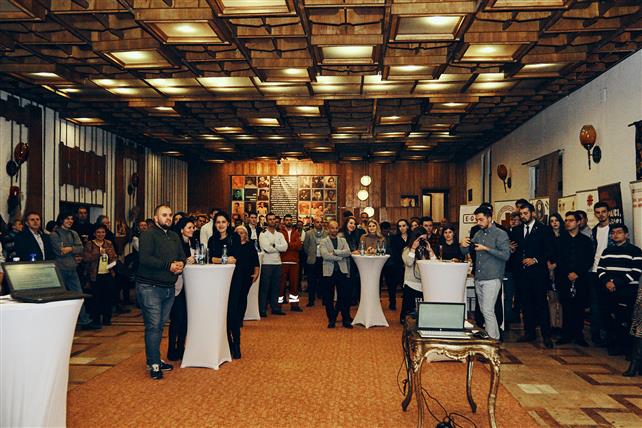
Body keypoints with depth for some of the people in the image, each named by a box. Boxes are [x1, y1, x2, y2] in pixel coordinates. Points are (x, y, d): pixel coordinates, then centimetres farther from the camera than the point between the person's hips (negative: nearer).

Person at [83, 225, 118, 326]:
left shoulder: (109, 244, 11)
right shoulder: (90, 244, 1)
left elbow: (114, 258, 15)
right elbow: (86, 257, -9)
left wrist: (111, 255, -7)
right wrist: (98, 253, -18)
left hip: (108, 274, 3)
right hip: (95, 275, -3)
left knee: (108, 297, 3)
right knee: (96, 298, -3)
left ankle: (107, 319, 15)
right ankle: (96, 320, 9)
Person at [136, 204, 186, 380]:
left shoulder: (174, 237, 16)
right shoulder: (148, 235, -9)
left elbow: (182, 256, 18)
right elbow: (144, 259, -21)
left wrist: (181, 264, -6)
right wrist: (168, 265, -20)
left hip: (169, 287, 7)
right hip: (150, 287, -7)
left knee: (160, 325, 13)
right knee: (153, 326, -7)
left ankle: (154, 359, 24)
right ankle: (154, 364, -1)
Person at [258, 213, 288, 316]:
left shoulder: (280, 235, 13)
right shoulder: (263, 234, -2)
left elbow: (285, 247, -3)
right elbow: (267, 248, -16)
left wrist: (273, 245, -11)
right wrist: (279, 248, -4)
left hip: (277, 263, 5)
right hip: (266, 263, -5)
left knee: (275, 287, 10)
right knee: (264, 287, -1)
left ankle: (275, 308, 17)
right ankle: (262, 310, 4)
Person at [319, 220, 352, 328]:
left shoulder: (343, 240, 12)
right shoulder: (323, 242, 3)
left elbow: (348, 252, -7)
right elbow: (325, 255, -14)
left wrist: (334, 252, -14)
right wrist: (340, 256, -12)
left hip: (342, 271, 2)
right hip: (329, 272, -2)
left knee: (344, 296, 3)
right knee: (328, 298, 4)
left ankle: (346, 320, 13)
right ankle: (331, 320, 17)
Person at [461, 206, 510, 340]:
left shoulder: (500, 234, -6)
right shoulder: (478, 234, 13)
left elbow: (506, 255, -16)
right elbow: (466, 251, 13)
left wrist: (486, 249, -19)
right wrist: (463, 245, -10)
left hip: (492, 279, -7)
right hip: (478, 278, 7)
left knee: (487, 310, -10)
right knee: (483, 309, 12)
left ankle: (494, 340, -2)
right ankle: (486, 334, 22)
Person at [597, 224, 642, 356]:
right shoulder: (607, 251, 18)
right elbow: (600, 268, 12)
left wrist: (617, 283, -15)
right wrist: (607, 282, -7)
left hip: (627, 291, -5)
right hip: (608, 291, 5)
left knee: (623, 320, -7)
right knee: (610, 319, 7)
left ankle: (621, 346, 3)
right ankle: (611, 343, 19)